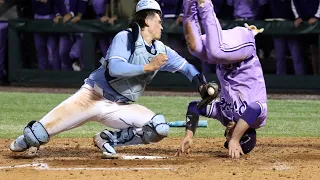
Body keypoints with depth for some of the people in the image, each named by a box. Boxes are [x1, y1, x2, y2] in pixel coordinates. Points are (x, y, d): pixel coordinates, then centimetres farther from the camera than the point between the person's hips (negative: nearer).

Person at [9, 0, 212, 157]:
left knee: (159, 128, -16)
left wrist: (205, 87, -3)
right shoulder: (125, 38, -12)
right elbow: (115, 68, -27)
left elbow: (186, 67, 14)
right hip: (92, 96, -6)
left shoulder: (161, 50, 6)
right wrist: (148, 67, -27)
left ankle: (108, 140, -3)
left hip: (119, 107, 6)